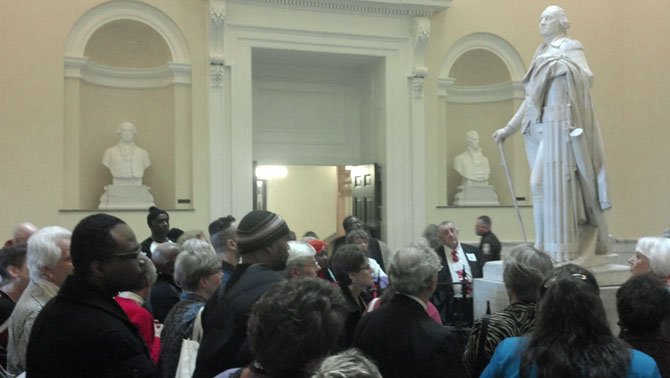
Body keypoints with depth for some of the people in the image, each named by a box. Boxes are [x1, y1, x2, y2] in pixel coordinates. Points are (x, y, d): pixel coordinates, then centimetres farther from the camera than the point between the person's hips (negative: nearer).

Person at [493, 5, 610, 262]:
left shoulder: (571, 48, 1)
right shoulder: (542, 54, 22)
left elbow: (586, 78, -16)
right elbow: (531, 97, 21)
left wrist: (560, 63, -27)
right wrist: (508, 129, 18)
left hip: (561, 125, -7)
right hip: (542, 127, 8)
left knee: (558, 182, -10)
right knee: (543, 184, 5)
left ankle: (564, 250, -6)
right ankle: (550, 249, 11)